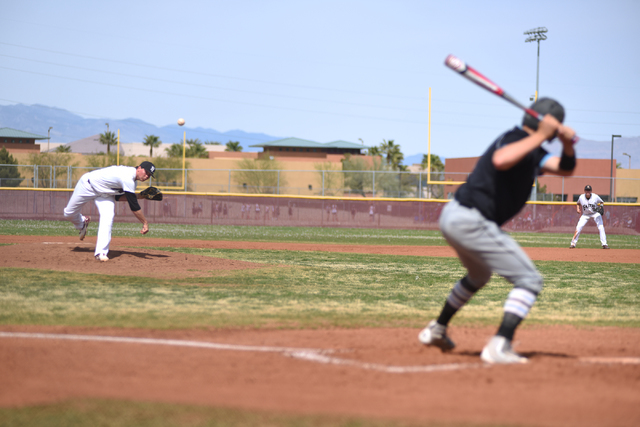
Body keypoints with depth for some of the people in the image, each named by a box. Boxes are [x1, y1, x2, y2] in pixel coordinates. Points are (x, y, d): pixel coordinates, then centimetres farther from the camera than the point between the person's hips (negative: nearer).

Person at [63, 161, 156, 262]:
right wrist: (145, 223, -29)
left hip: (104, 192, 7)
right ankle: (82, 223, 42)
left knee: (108, 218, -18)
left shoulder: (133, 181, -7)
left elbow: (118, 197, 1)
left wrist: (139, 196, -7)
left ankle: (101, 252, -20)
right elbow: (133, 206, -34)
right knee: (69, 214, 6)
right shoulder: (128, 179, -37)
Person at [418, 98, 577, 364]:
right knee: (529, 280, -10)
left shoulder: (532, 151, 15)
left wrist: (568, 144, -7)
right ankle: (499, 347, -22)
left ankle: (436, 330, 46)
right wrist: (540, 136, -32)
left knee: (478, 276, 36)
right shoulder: (515, 139, -14)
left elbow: (565, 169, 13)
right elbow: (500, 160, -37)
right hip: (471, 222, -11)